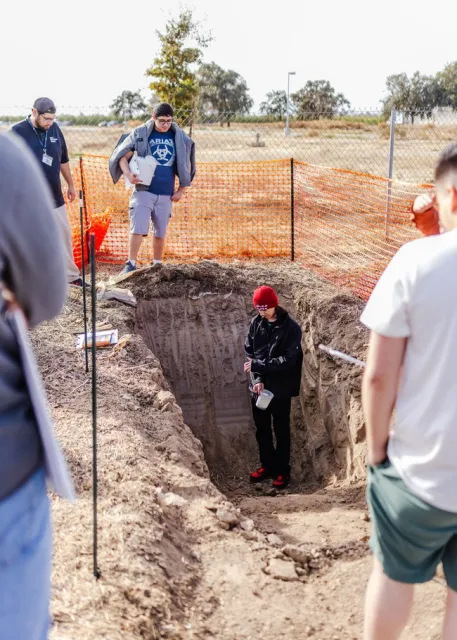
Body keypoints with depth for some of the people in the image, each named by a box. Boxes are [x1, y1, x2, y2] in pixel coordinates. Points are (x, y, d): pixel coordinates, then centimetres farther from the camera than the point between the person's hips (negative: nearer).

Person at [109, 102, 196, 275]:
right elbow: (123, 156, -3)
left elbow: (186, 164, 12)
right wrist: (128, 174, -21)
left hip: (166, 194, 3)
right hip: (143, 191, -2)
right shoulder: (140, 133, -3)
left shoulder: (179, 137, 4)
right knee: (138, 229, -10)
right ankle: (131, 265, -5)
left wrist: (181, 189, 7)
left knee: (160, 232, 10)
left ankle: (157, 265, 23)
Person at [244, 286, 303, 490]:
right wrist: (257, 379, -12)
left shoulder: (291, 328, -14)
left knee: (281, 431, 8)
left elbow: (288, 360, -18)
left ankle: (283, 471, 22)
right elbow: (249, 353, 1)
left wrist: (257, 365, -21)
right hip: (259, 387, 5)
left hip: (280, 389, -4)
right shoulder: (256, 323, -1)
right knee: (262, 430, 16)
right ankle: (267, 466, 33)